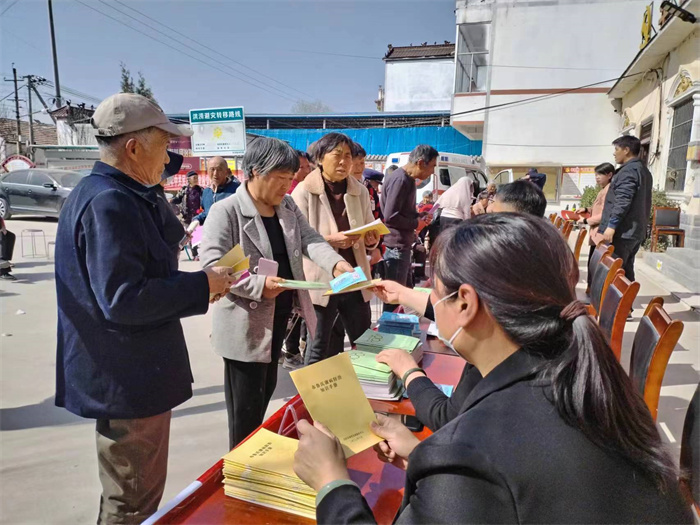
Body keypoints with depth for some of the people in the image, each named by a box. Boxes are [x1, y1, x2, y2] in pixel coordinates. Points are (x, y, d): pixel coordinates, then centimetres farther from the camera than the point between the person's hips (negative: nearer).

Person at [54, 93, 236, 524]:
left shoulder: (106, 194, 11)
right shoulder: (110, 202, -22)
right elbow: (123, 299, -29)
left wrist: (194, 283, 8)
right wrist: (201, 285, -18)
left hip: (127, 374, 10)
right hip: (128, 379, -10)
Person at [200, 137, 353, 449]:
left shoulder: (288, 206, 6)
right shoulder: (226, 211, -18)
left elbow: (309, 240, -3)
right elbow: (212, 265, -24)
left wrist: (335, 263, -23)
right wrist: (259, 285, -35)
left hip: (279, 315, 8)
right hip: (245, 322, -8)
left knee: (266, 390, 24)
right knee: (246, 406, 7)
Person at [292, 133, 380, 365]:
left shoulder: (360, 191, 8)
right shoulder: (304, 191, -6)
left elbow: (369, 238, 12)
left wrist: (372, 239, -11)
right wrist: (330, 240, -24)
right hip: (321, 281, -4)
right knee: (319, 348, 7)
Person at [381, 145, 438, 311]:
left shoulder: (407, 179, 13)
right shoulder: (399, 180, -19)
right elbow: (390, 217, -25)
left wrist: (418, 218, 5)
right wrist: (416, 223, -14)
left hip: (403, 245, 10)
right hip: (397, 247, -10)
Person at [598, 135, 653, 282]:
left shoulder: (628, 170, -11)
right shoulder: (644, 171, 20)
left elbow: (622, 202, -22)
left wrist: (611, 225, -24)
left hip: (622, 232, -10)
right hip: (636, 231, 10)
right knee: (626, 270, 13)